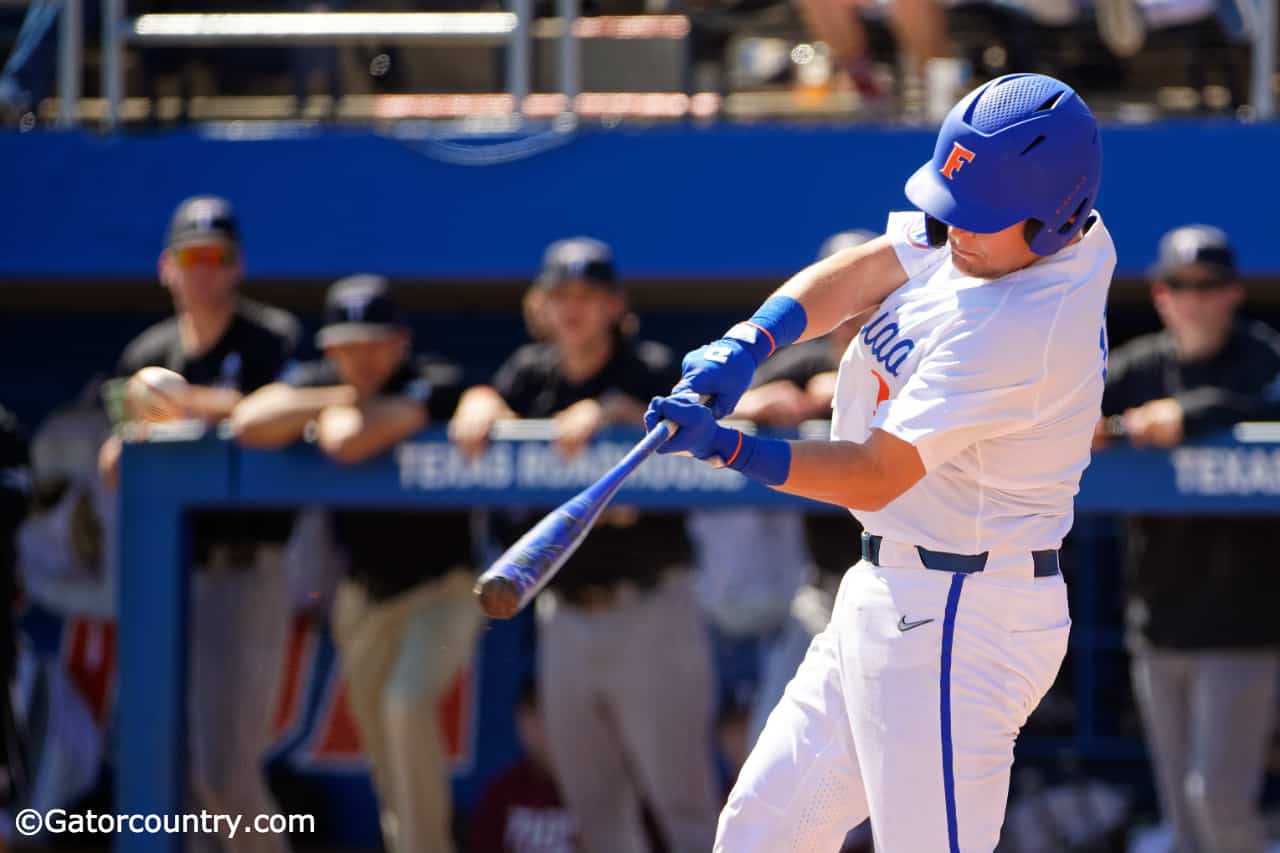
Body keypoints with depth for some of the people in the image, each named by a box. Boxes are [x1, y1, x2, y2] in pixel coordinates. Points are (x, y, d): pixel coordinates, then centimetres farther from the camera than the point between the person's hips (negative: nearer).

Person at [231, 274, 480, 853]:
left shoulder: (435, 384, -19)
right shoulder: (319, 384, 0)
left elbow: (349, 444, -34)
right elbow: (248, 424, -19)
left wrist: (331, 415, -11)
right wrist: (338, 399, -20)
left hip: (441, 587, -6)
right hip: (364, 595, 6)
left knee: (407, 704, -26)